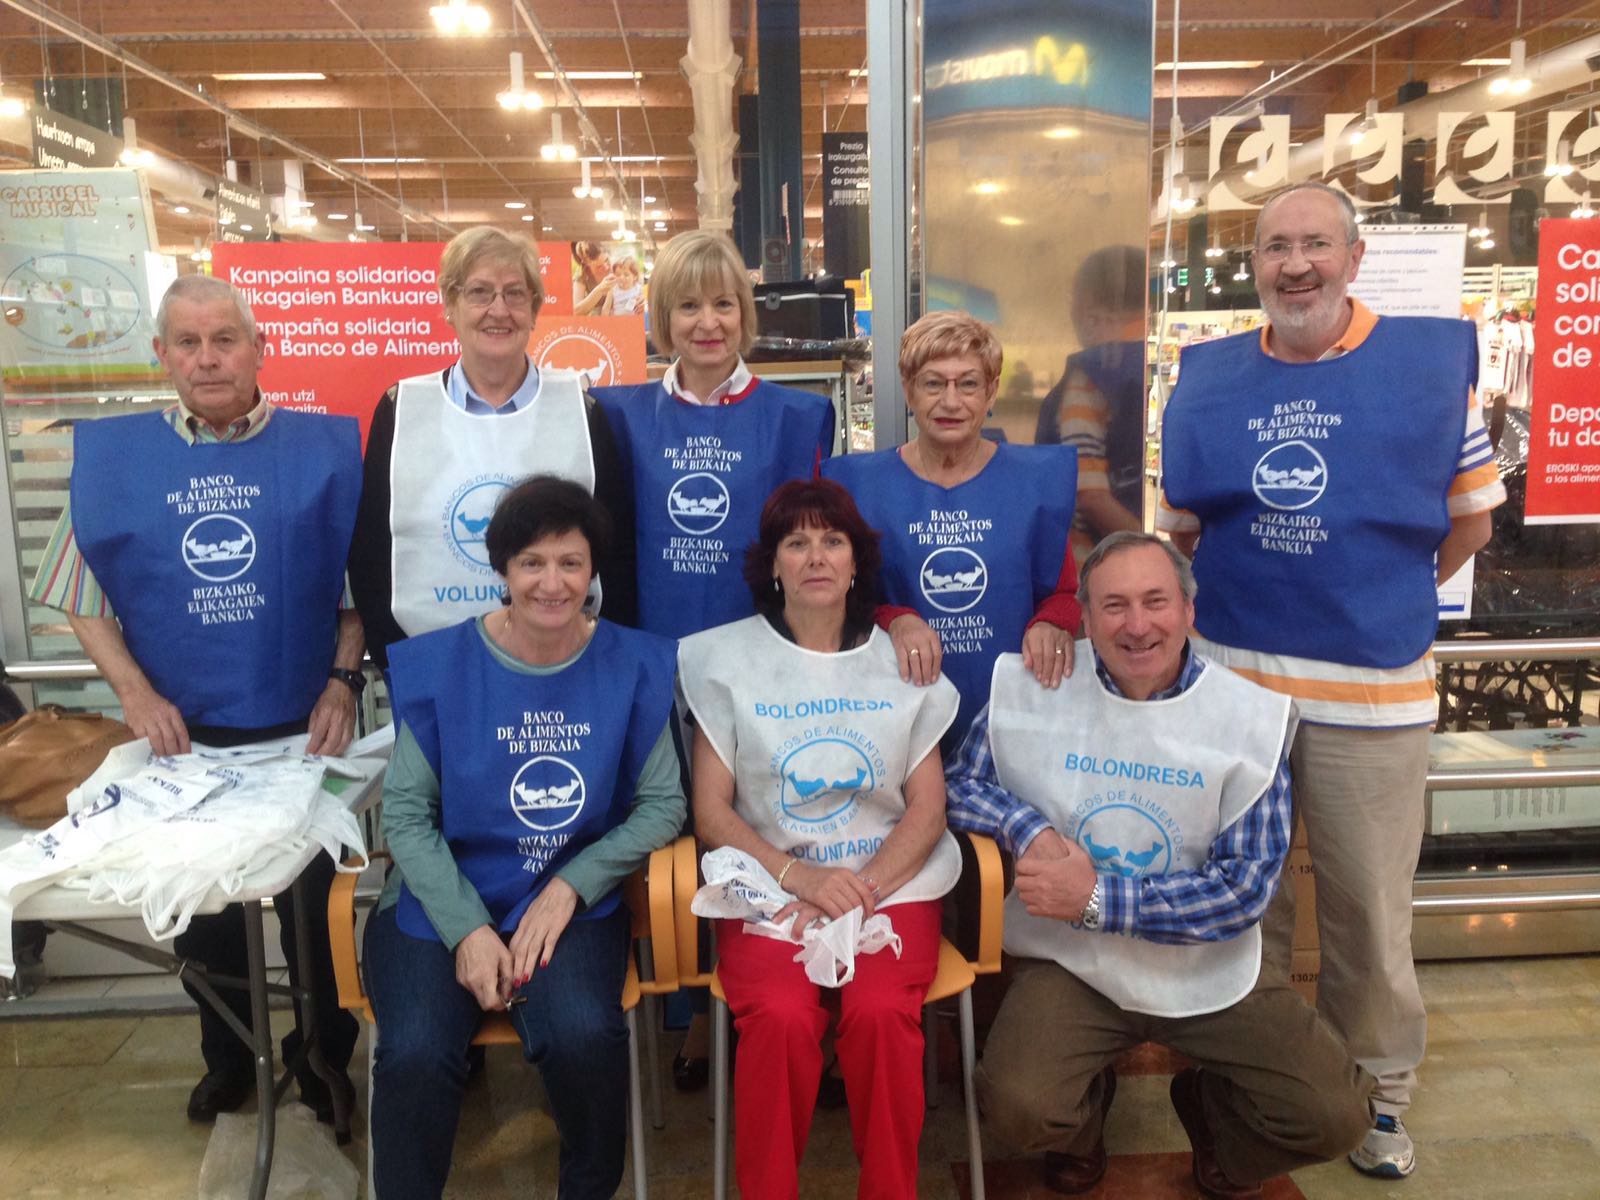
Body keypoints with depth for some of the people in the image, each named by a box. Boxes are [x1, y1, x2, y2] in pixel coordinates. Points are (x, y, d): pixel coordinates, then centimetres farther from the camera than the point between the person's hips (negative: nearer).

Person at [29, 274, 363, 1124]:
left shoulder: (323, 447, -6)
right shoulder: (110, 454, -1)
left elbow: (361, 583, -1)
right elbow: (83, 598, 4)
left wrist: (343, 680, -10)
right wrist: (135, 692, -8)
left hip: (302, 728, -2)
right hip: (184, 734, 2)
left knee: (314, 907, 12)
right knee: (203, 911, 18)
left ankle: (324, 1059, 35)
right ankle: (226, 1059, 42)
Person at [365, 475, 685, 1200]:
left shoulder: (632, 666, 0)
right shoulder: (441, 664, -1)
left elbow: (662, 804, 1)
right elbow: (405, 811, -2)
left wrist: (570, 885, -11)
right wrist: (467, 928, -12)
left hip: (573, 902, 0)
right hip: (442, 902, 0)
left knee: (583, 1038, -27)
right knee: (415, 1057, -26)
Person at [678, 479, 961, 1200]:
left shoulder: (902, 661, 8)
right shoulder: (728, 659, 4)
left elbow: (927, 807, 5)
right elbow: (710, 813, 1)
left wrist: (865, 890, -11)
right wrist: (801, 878, -14)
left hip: (890, 883, 1)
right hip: (767, 883, 0)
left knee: (881, 1011, -27)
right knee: (781, 1018, -28)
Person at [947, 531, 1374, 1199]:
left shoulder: (1250, 719, -8)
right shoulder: (1031, 689, -6)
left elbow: (1244, 887, -11)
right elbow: (960, 783, 3)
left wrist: (1099, 898, -20)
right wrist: (1029, 829, -19)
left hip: (1209, 973, 1)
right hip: (1070, 962, -1)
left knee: (1336, 1116, -11)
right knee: (1019, 1109, -24)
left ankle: (1209, 1108, 23)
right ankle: (1081, 1124, 15)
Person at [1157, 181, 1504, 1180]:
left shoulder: (1435, 359, -1)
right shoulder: (1207, 376, 4)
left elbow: (1469, 516, 6)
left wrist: (1382, 601, 7)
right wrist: (1255, 595, 0)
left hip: (1374, 687, -2)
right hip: (1229, 675, 2)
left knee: (1370, 907, 10)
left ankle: (1378, 1088, 33)